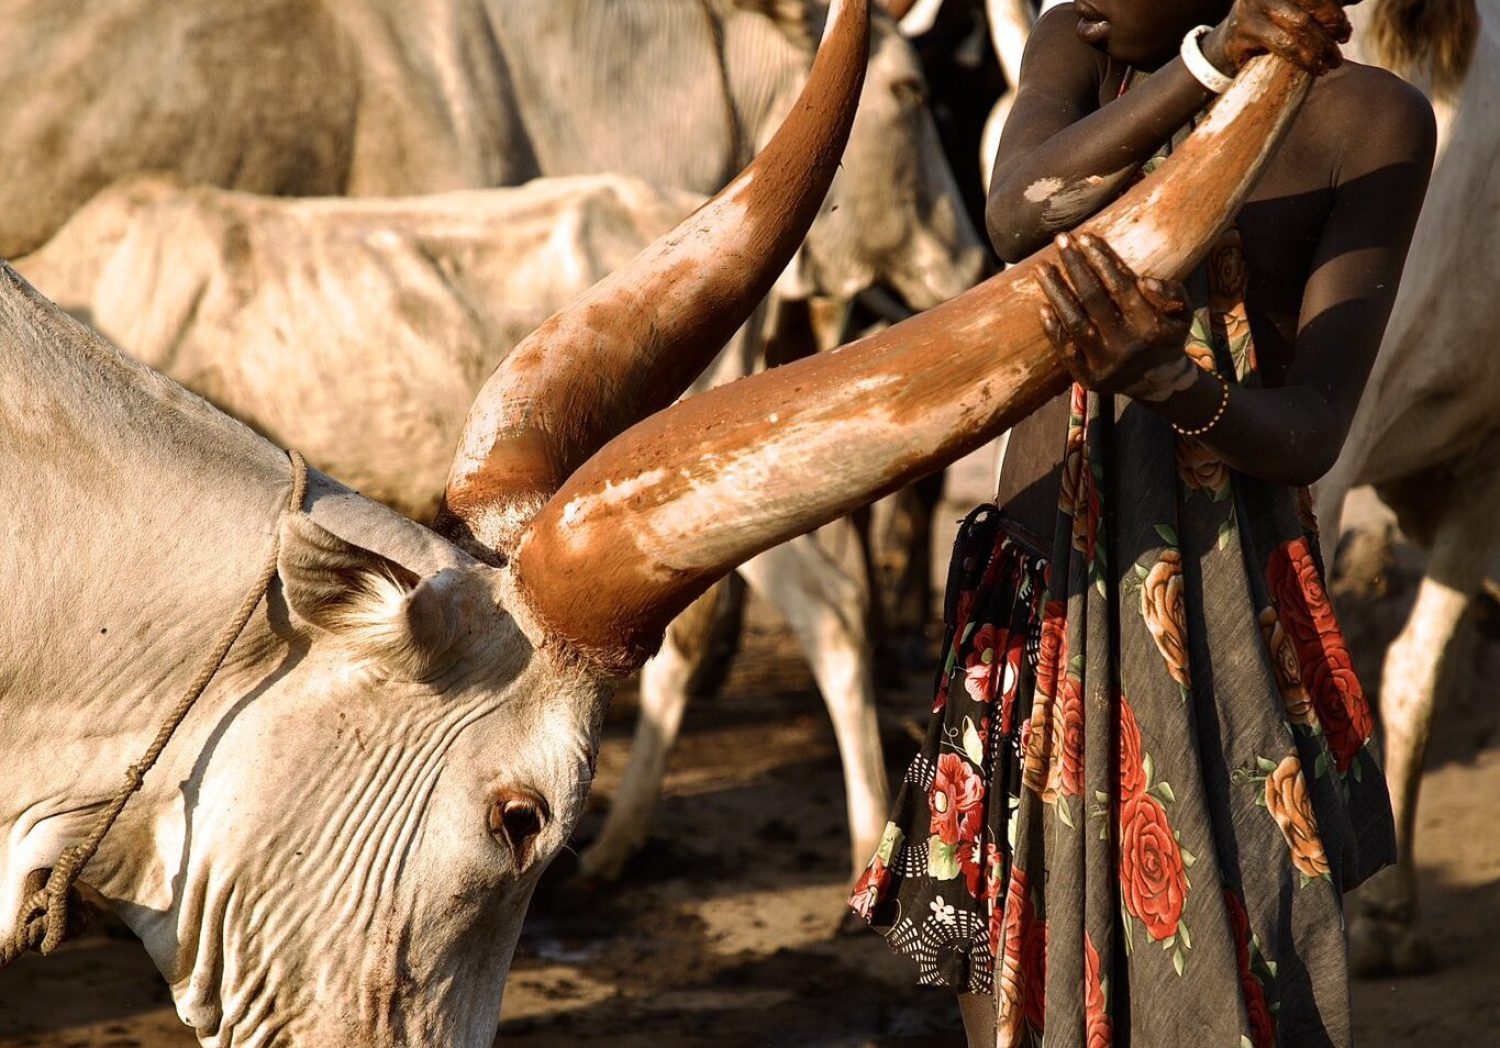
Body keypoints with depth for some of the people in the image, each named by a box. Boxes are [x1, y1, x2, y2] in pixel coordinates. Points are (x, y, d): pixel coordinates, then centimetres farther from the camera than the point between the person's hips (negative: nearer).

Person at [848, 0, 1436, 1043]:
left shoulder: (1366, 117, -4)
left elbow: (1311, 433, -11)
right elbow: (1020, 214, -16)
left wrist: (1172, 386, -32)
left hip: (1223, 637, -3)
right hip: (1037, 609, 4)